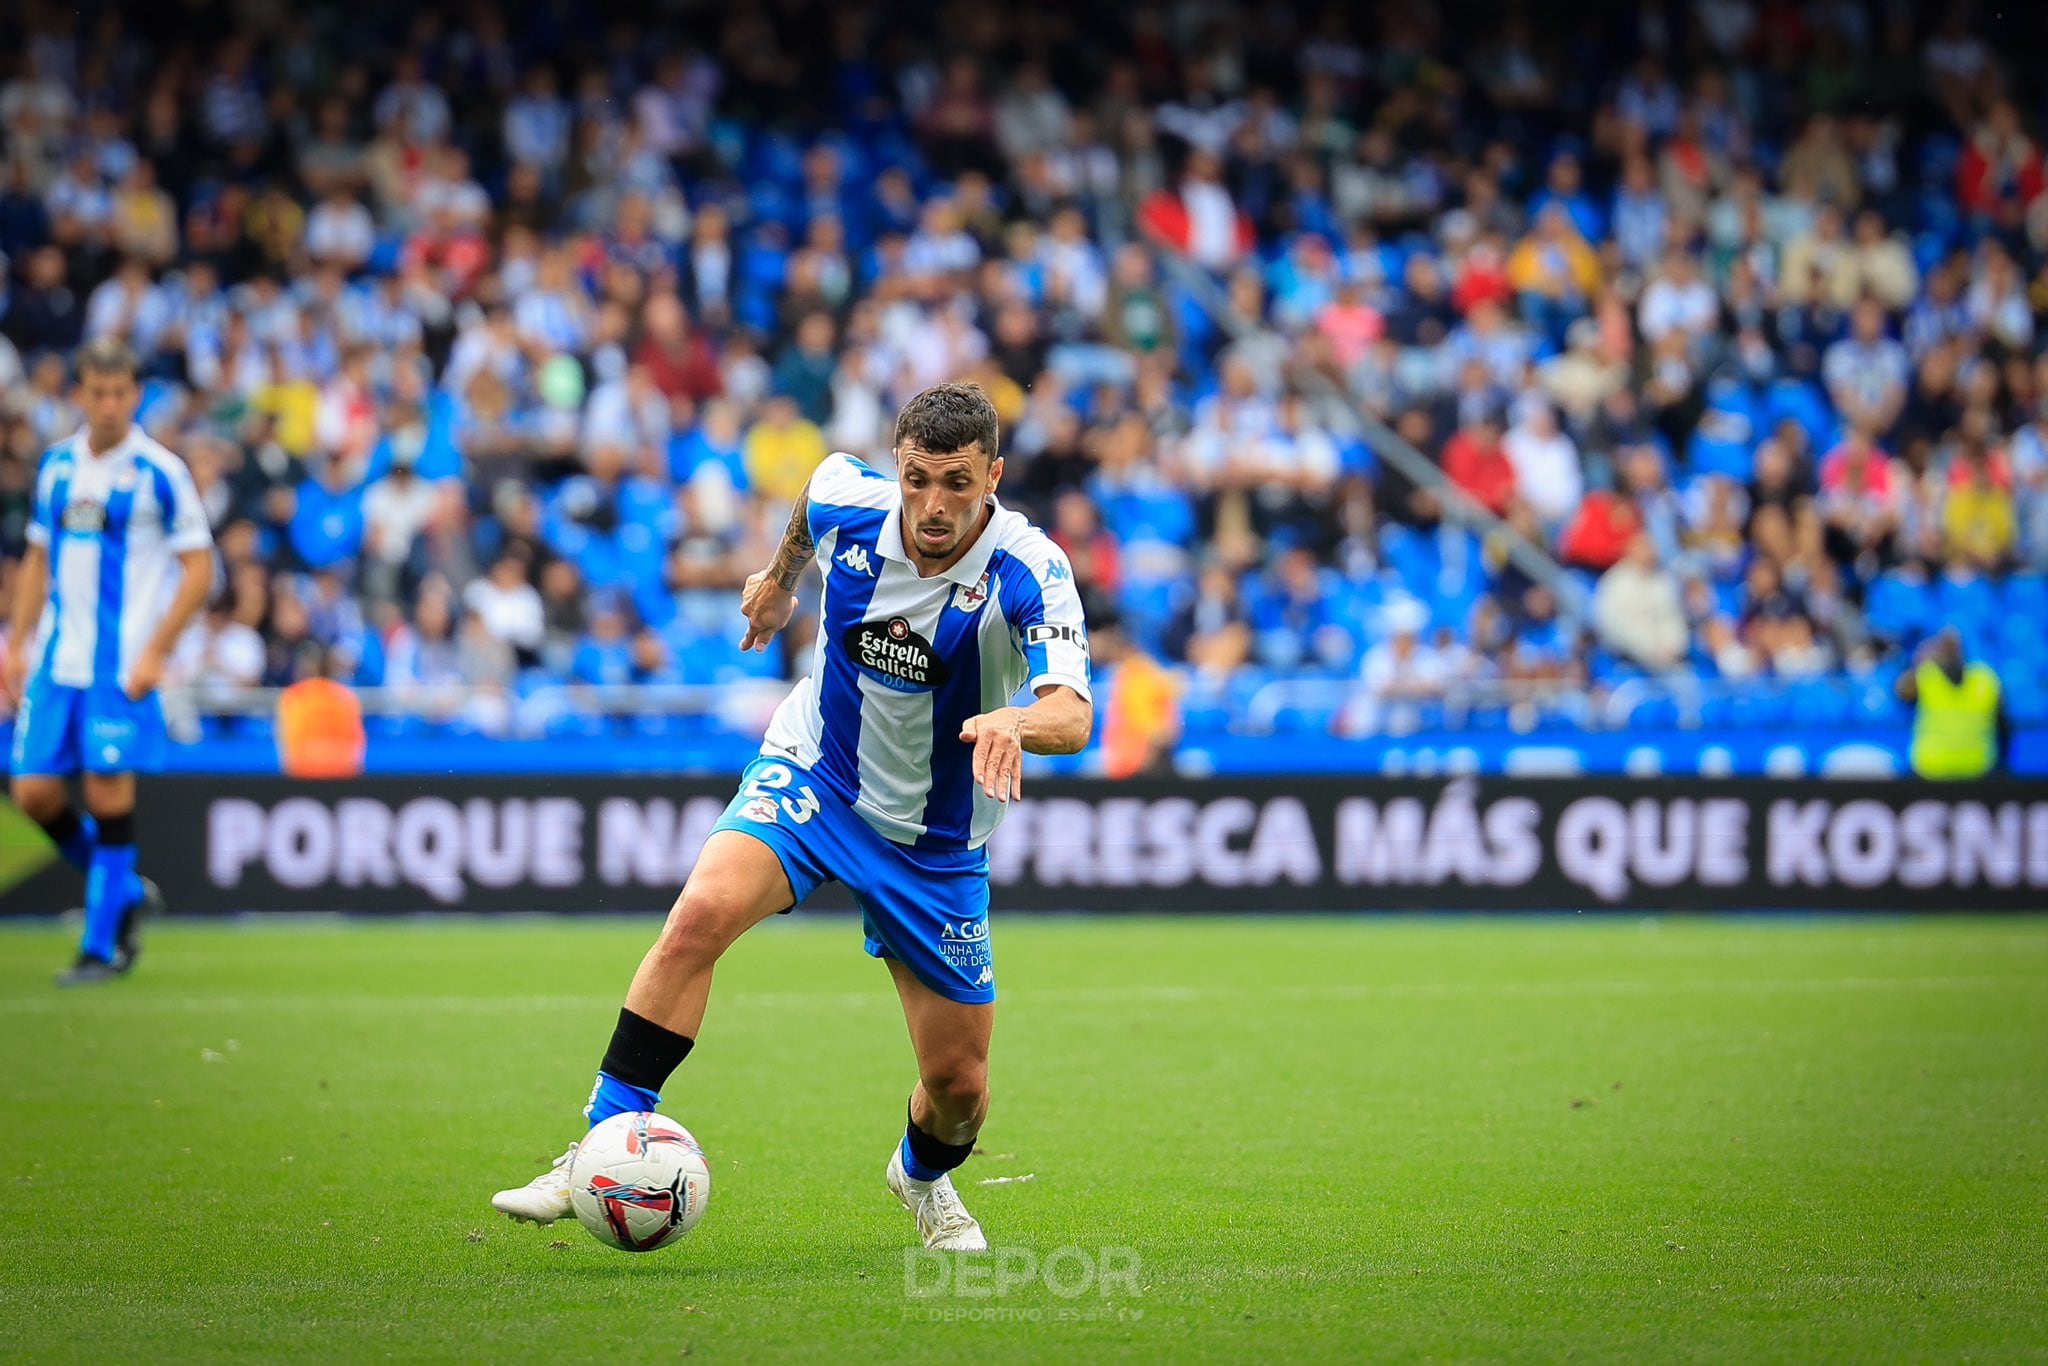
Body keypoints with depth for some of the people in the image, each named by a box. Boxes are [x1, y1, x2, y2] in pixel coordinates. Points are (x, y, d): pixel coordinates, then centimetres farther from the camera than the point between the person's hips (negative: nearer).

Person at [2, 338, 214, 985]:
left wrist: (155, 652, -13)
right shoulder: (56, 464, 10)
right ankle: (126, 892, 21)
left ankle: (103, 944, 3)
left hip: (123, 664, -5)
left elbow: (199, 568, -5)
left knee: (108, 793, -8)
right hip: (56, 659, 5)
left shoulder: (160, 472, -6)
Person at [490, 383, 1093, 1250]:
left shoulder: (1029, 574, -26)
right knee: (702, 912, -30)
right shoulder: (847, 503, -16)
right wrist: (780, 577, 25)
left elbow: (1072, 716, -41)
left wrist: (1016, 724, -63)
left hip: (935, 844, -1)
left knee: (958, 1085, 4)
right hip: (812, 778, 1)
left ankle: (924, 1177, 42)